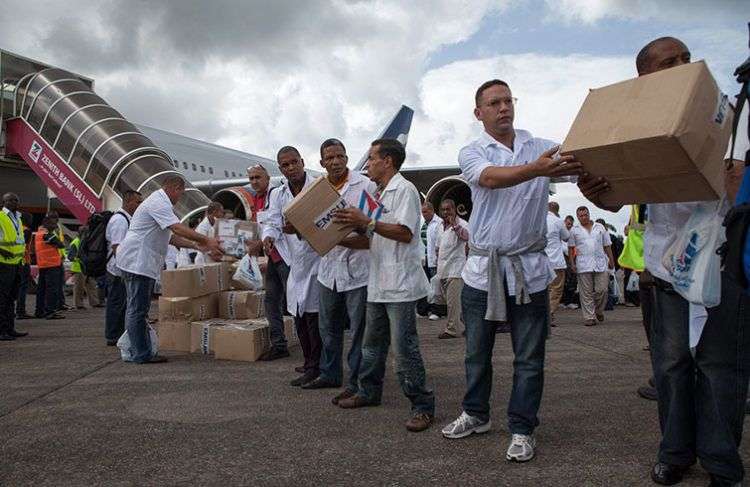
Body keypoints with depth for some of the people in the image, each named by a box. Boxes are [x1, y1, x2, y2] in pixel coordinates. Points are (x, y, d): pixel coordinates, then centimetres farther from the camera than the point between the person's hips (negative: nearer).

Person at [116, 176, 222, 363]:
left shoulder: (159, 202, 22)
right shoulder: (159, 203, -13)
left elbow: (171, 236, 22)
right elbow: (178, 228, -25)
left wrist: (196, 245, 14)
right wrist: (206, 240, -23)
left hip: (136, 262, 11)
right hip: (137, 262, -11)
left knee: (135, 309, 13)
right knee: (138, 309, -7)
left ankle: (137, 351, 20)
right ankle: (141, 354, -4)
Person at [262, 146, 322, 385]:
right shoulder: (278, 195, 10)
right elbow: (272, 222, 2)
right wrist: (268, 237, -20)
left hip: (317, 257, -7)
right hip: (295, 262, 7)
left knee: (314, 316, -5)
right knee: (299, 316, 16)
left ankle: (315, 368, 6)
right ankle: (311, 364, 31)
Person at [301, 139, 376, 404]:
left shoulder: (364, 185, -6)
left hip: (357, 268, -6)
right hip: (329, 268, 6)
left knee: (359, 329, 1)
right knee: (328, 326, 18)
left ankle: (355, 382, 12)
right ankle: (330, 373, 34)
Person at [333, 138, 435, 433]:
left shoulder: (404, 190, -10)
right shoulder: (379, 194, 19)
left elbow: (405, 233, -20)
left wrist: (366, 222, -20)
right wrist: (354, 227, 8)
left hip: (400, 284, -9)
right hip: (378, 283, 10)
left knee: (404, 347, -6)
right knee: (372, 342, 18)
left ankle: (422, 406, 4)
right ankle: (369, 392, 32)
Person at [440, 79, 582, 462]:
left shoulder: (543, 148, 5)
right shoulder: (472, 153, 0)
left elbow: (582, 166, -9)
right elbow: (491, 178, -22)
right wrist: (536, 169, -41)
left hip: (529, 268, 0)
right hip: (482, 268, 0)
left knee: (529, 356, 5)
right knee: (477, 350, 14)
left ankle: (522, 428, 20)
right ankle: (476, 414, 33)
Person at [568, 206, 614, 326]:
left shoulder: (600, 227, 13)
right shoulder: (574, 230, 9)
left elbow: (607, 246, 15)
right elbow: (571, 248, 8)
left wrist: (611, 260, 12)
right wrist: (572, 263, -1)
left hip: (601, 264, 1)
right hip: (583, 266, -1)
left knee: (602, 289, -3)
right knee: (586, 293, -2)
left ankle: (599, 311, 21)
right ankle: (589, 317, 3)